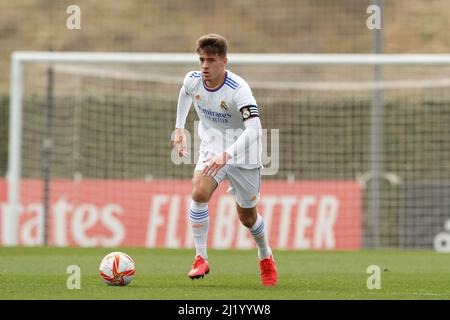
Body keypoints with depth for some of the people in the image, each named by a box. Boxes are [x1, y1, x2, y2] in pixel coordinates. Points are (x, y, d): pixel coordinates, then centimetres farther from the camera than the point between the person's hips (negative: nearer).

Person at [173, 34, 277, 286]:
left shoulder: (238, 90, -30)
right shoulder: (193, 80, -12)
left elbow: (254, 130, -42)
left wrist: (226, 155, -53)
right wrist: (179, 129, 15)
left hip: (243, 153, -3)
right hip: (212, 148, 3)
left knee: (247, 216, 9)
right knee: (200, 193, -25)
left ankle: (266, 256, 40)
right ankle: (201, 258, -15)